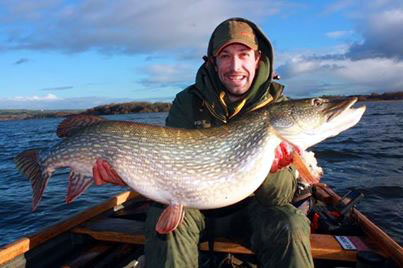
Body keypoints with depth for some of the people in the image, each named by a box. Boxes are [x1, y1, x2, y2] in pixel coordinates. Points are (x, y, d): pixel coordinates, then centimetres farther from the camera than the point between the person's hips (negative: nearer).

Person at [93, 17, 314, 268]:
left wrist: (270, 166, -40)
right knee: (165, 215, -28)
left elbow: (282, 196, -17)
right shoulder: (188, 102, -10)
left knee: (290, 227, -28)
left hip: (249, 206, 0)